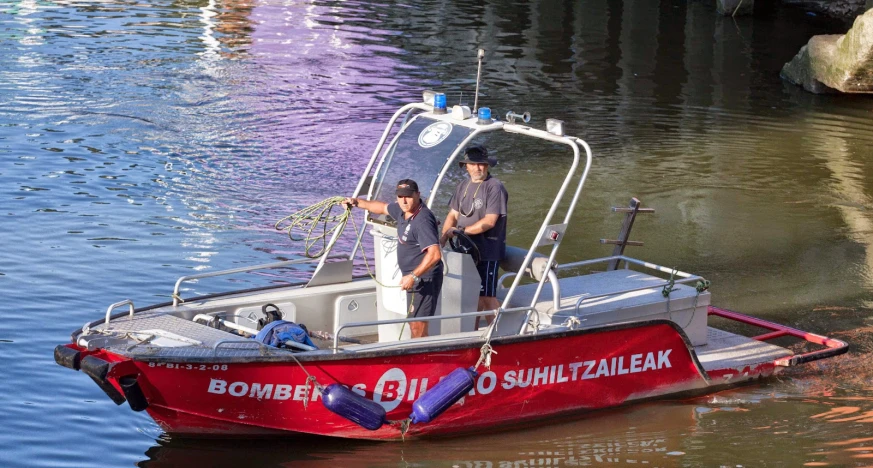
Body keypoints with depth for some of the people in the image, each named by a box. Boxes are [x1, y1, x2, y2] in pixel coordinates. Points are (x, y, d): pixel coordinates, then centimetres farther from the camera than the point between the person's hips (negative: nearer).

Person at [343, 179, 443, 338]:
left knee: (418, 327, -12)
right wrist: (358, 202, 30)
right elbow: (383, 207, 28)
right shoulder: (402, 210, 5)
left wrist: (413, 276, -33)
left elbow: (435, 254, -33)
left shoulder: (423, 220, -24)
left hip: (425, 279, -10)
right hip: (414, 278, 10)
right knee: (413, 324, 17)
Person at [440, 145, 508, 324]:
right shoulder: (463, 187, 12)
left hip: (487, 251, -7)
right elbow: (453, 215, 12)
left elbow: (489, 221, -19)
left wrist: (461, 230, -18)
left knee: (487, 296, -5)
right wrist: (442, 239, -3)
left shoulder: (495, 187, -12)